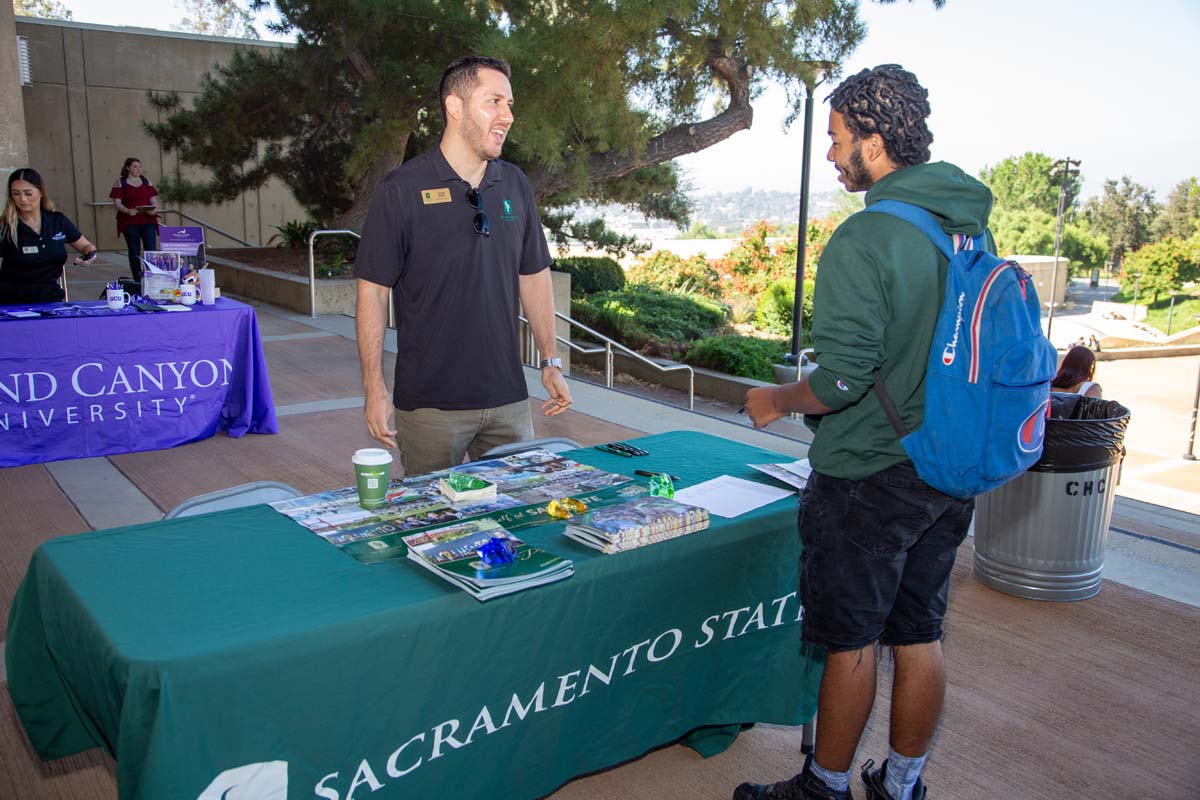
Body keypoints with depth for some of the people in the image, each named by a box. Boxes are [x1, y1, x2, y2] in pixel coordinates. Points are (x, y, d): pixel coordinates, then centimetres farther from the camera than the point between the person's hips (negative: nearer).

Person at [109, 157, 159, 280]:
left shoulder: (146, 181, 13)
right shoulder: (120, 182, 3)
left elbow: (153, 200, 12)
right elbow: (117, 202, -3)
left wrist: (153, 209, -11)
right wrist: (128, 211, -22)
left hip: (147, 220, 2)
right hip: (129, 221, -2)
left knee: (151, 248, -10)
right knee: (134, 251, 2)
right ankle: (137, 280, 7)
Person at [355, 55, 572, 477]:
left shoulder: (515, 185, 7)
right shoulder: (402, 189, -9)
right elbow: (373, 291, -8)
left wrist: (551, 362, 12)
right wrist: (374, 389, -12)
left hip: (509, 398, 5)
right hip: (430, 405, -4)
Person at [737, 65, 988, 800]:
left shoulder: (862, 240, -20)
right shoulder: (973, 228, 5)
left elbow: (843, 378, -24)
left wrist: (777, 401, -6)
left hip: (868, 474, -7)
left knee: (851, 642, 7)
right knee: (920, 635, 17)